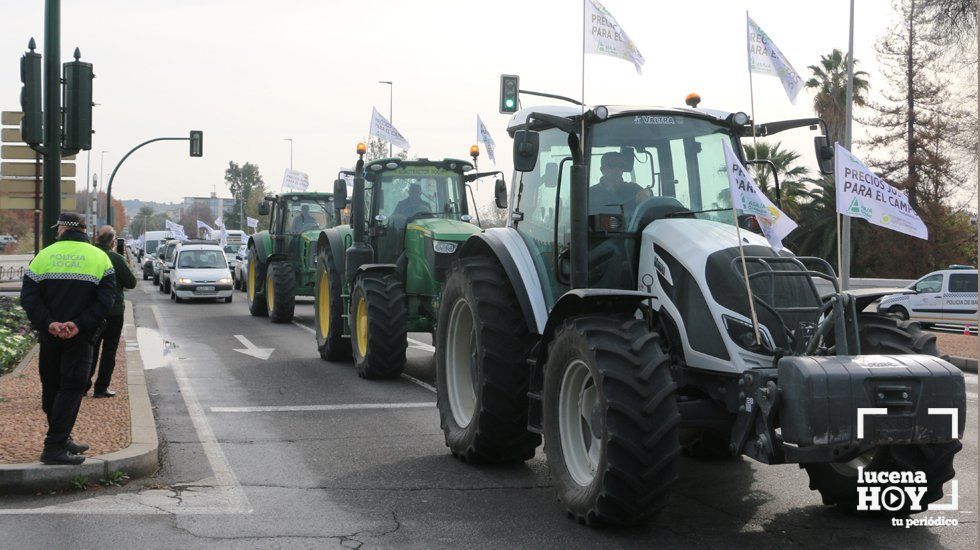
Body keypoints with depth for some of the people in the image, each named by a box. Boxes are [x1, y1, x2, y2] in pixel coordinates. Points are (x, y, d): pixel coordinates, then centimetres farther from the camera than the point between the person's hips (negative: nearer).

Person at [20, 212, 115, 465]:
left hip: (49, 334, 2)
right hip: (80, 337, -2)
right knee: (72, 387, -2)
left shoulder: (43, 256, 4)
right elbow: (104, 300, -10)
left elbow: (28, 297, -6)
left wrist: (48, 323, -13)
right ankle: (54, 447, -11)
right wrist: (79, 324, -15)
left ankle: (62, 440, 23)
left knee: (51, 387, 15)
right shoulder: (100, 257, 2)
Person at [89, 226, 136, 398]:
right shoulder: (115, 258, -15)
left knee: (91, 348, 15)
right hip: (113, 311, -4)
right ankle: (101, 387, 4)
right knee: (109, 350, 4)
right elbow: (131, 282, -9)